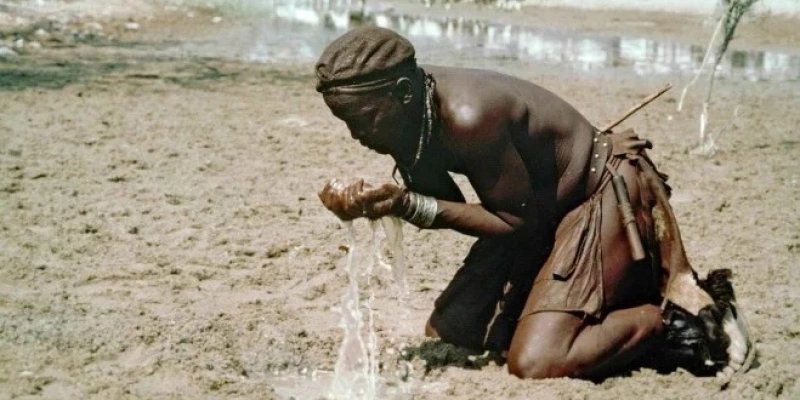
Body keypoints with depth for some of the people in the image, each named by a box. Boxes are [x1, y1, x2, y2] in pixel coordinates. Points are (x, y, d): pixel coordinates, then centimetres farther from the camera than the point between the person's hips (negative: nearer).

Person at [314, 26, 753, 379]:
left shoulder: (468, 116, -33)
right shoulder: (414, 110, -7)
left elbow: (520, 222, -24)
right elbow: (449, 206, 1)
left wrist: (407, 205, -29)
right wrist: (379, 201, -18)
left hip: (605, 193, -9)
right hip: (543, 207, 9)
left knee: (535, 362, -23)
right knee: (446, 332, 10)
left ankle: (677, 315, -3)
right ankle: (606, 301, 18)